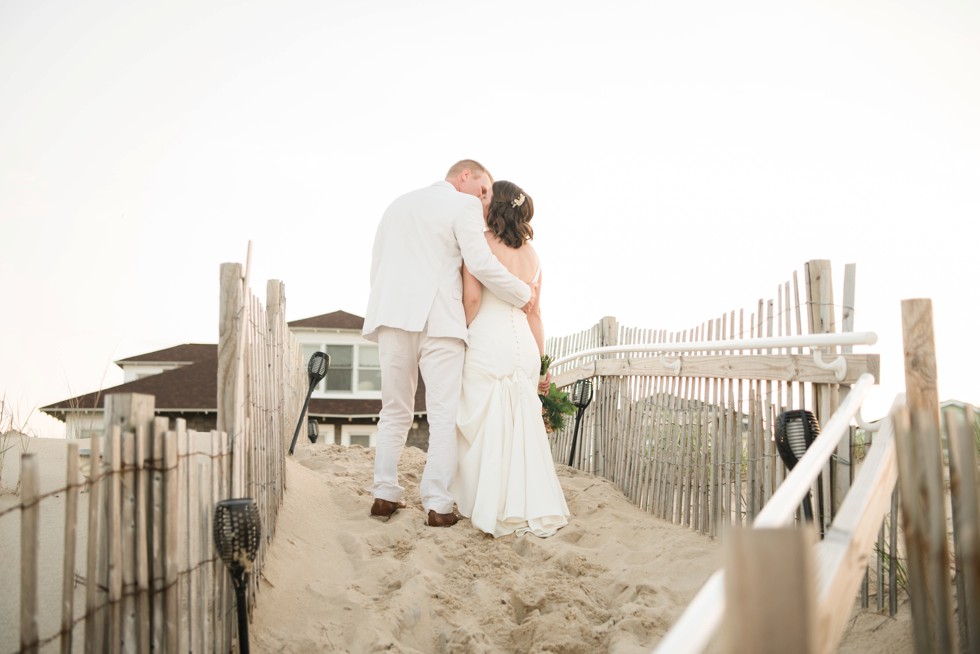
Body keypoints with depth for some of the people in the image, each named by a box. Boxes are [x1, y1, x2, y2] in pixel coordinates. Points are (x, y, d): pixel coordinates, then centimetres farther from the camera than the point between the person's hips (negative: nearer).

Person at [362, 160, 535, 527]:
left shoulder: (397, 205, 22)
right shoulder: (463, 205, 1)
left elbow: (376, 266, 20)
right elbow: (480, 263, -10)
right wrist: (524, 295, 1)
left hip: (392, 318, 6)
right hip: (438, 321, -6)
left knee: (394, 412, 13)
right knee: (444, 415, -2)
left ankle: (384, 496, 11)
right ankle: (438, 505, -5)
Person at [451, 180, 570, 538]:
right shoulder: (532, 254, 16)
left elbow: (472, 296, -13)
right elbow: (535, 313, 16)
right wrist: (540, 363, 18)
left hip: (487, 343, -6)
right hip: (524, 345, 6)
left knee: (484, 427, 2)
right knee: (525, 428, 8)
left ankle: (493, 510, 5)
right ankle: (536, 509, 7)